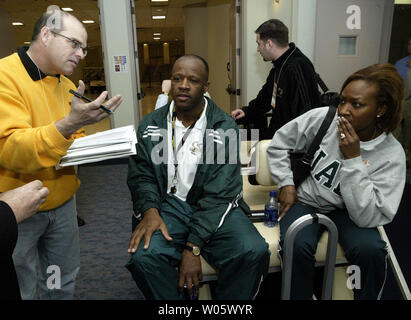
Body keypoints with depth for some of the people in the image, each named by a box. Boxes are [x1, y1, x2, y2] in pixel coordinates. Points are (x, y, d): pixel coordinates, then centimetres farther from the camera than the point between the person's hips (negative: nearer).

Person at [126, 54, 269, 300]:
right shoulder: (150, 125, 7)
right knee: (143, 256, -28)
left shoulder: (225, 127, -4)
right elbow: (141, 175, 7)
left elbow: (219, 193, -11)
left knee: (254, 251, -26)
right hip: (167, 203, 2)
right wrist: (150, 210, -16)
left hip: (214, 208, -1)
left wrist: (193, 247, -18)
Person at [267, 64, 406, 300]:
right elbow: (279, 143, 2)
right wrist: (286, 183, -5)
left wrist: (353, 159, -27)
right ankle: (300, 296, -1)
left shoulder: (392, 155, -15)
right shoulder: (323, 118, -13)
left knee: (371, 249, -29)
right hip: (305, 200, 0)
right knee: (297, 245, -30)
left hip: (346, 211, 0)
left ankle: (366, 295, 2)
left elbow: (367, 218, -22)